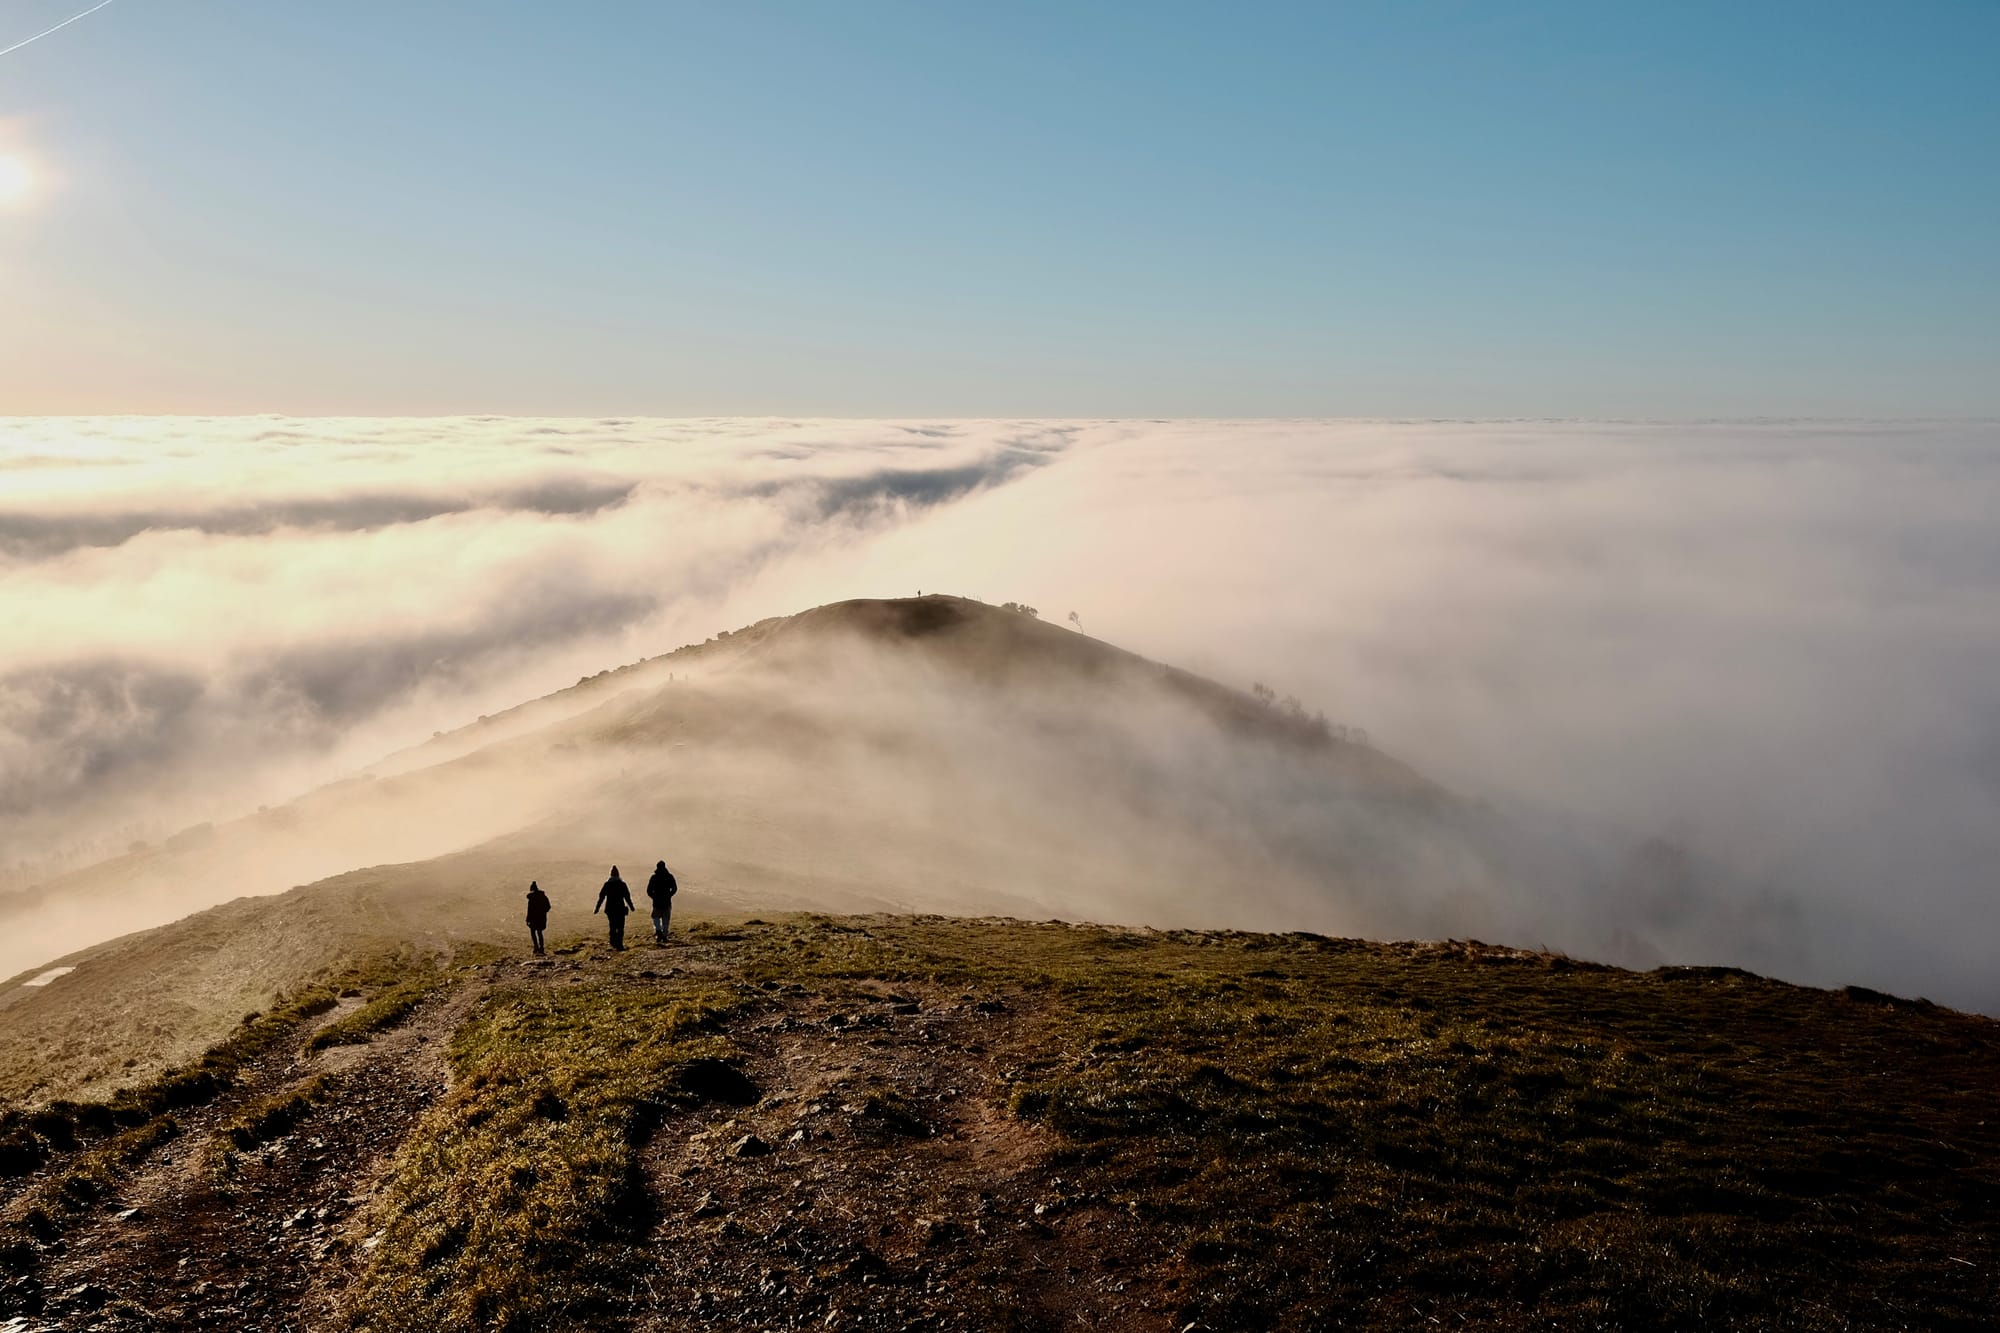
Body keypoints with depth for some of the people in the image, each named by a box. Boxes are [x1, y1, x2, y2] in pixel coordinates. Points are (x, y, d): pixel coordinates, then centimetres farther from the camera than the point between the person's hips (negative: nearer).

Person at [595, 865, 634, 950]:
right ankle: (619, 944, -7)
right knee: (620, 927, 2)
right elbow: (627, 896, 0)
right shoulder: (622, 884, -3)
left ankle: (613, 943, 19)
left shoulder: (607, 884, 0)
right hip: (620, 908, -2)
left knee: (612, 927, 17)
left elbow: (601, 897, 1)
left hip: (610, 909, 2)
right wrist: (631, 907, 11)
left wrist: (597, 908, 7)